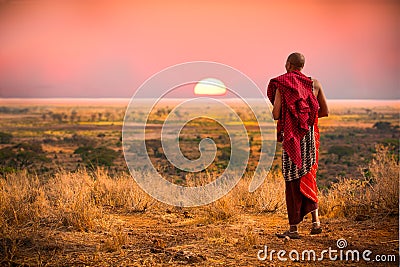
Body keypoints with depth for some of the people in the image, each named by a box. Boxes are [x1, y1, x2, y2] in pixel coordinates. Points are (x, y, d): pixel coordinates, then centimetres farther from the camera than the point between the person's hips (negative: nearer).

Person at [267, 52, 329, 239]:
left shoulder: (281, 85, -8)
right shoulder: (314, 84, 4)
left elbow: (275, 115, -12)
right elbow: (325, 112, 9)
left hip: (291, 137, -4)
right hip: (310, 135, 4)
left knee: (292, 180, 2)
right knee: (308, 177, 16)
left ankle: (293, 228, 5)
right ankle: (315, 220, 6)